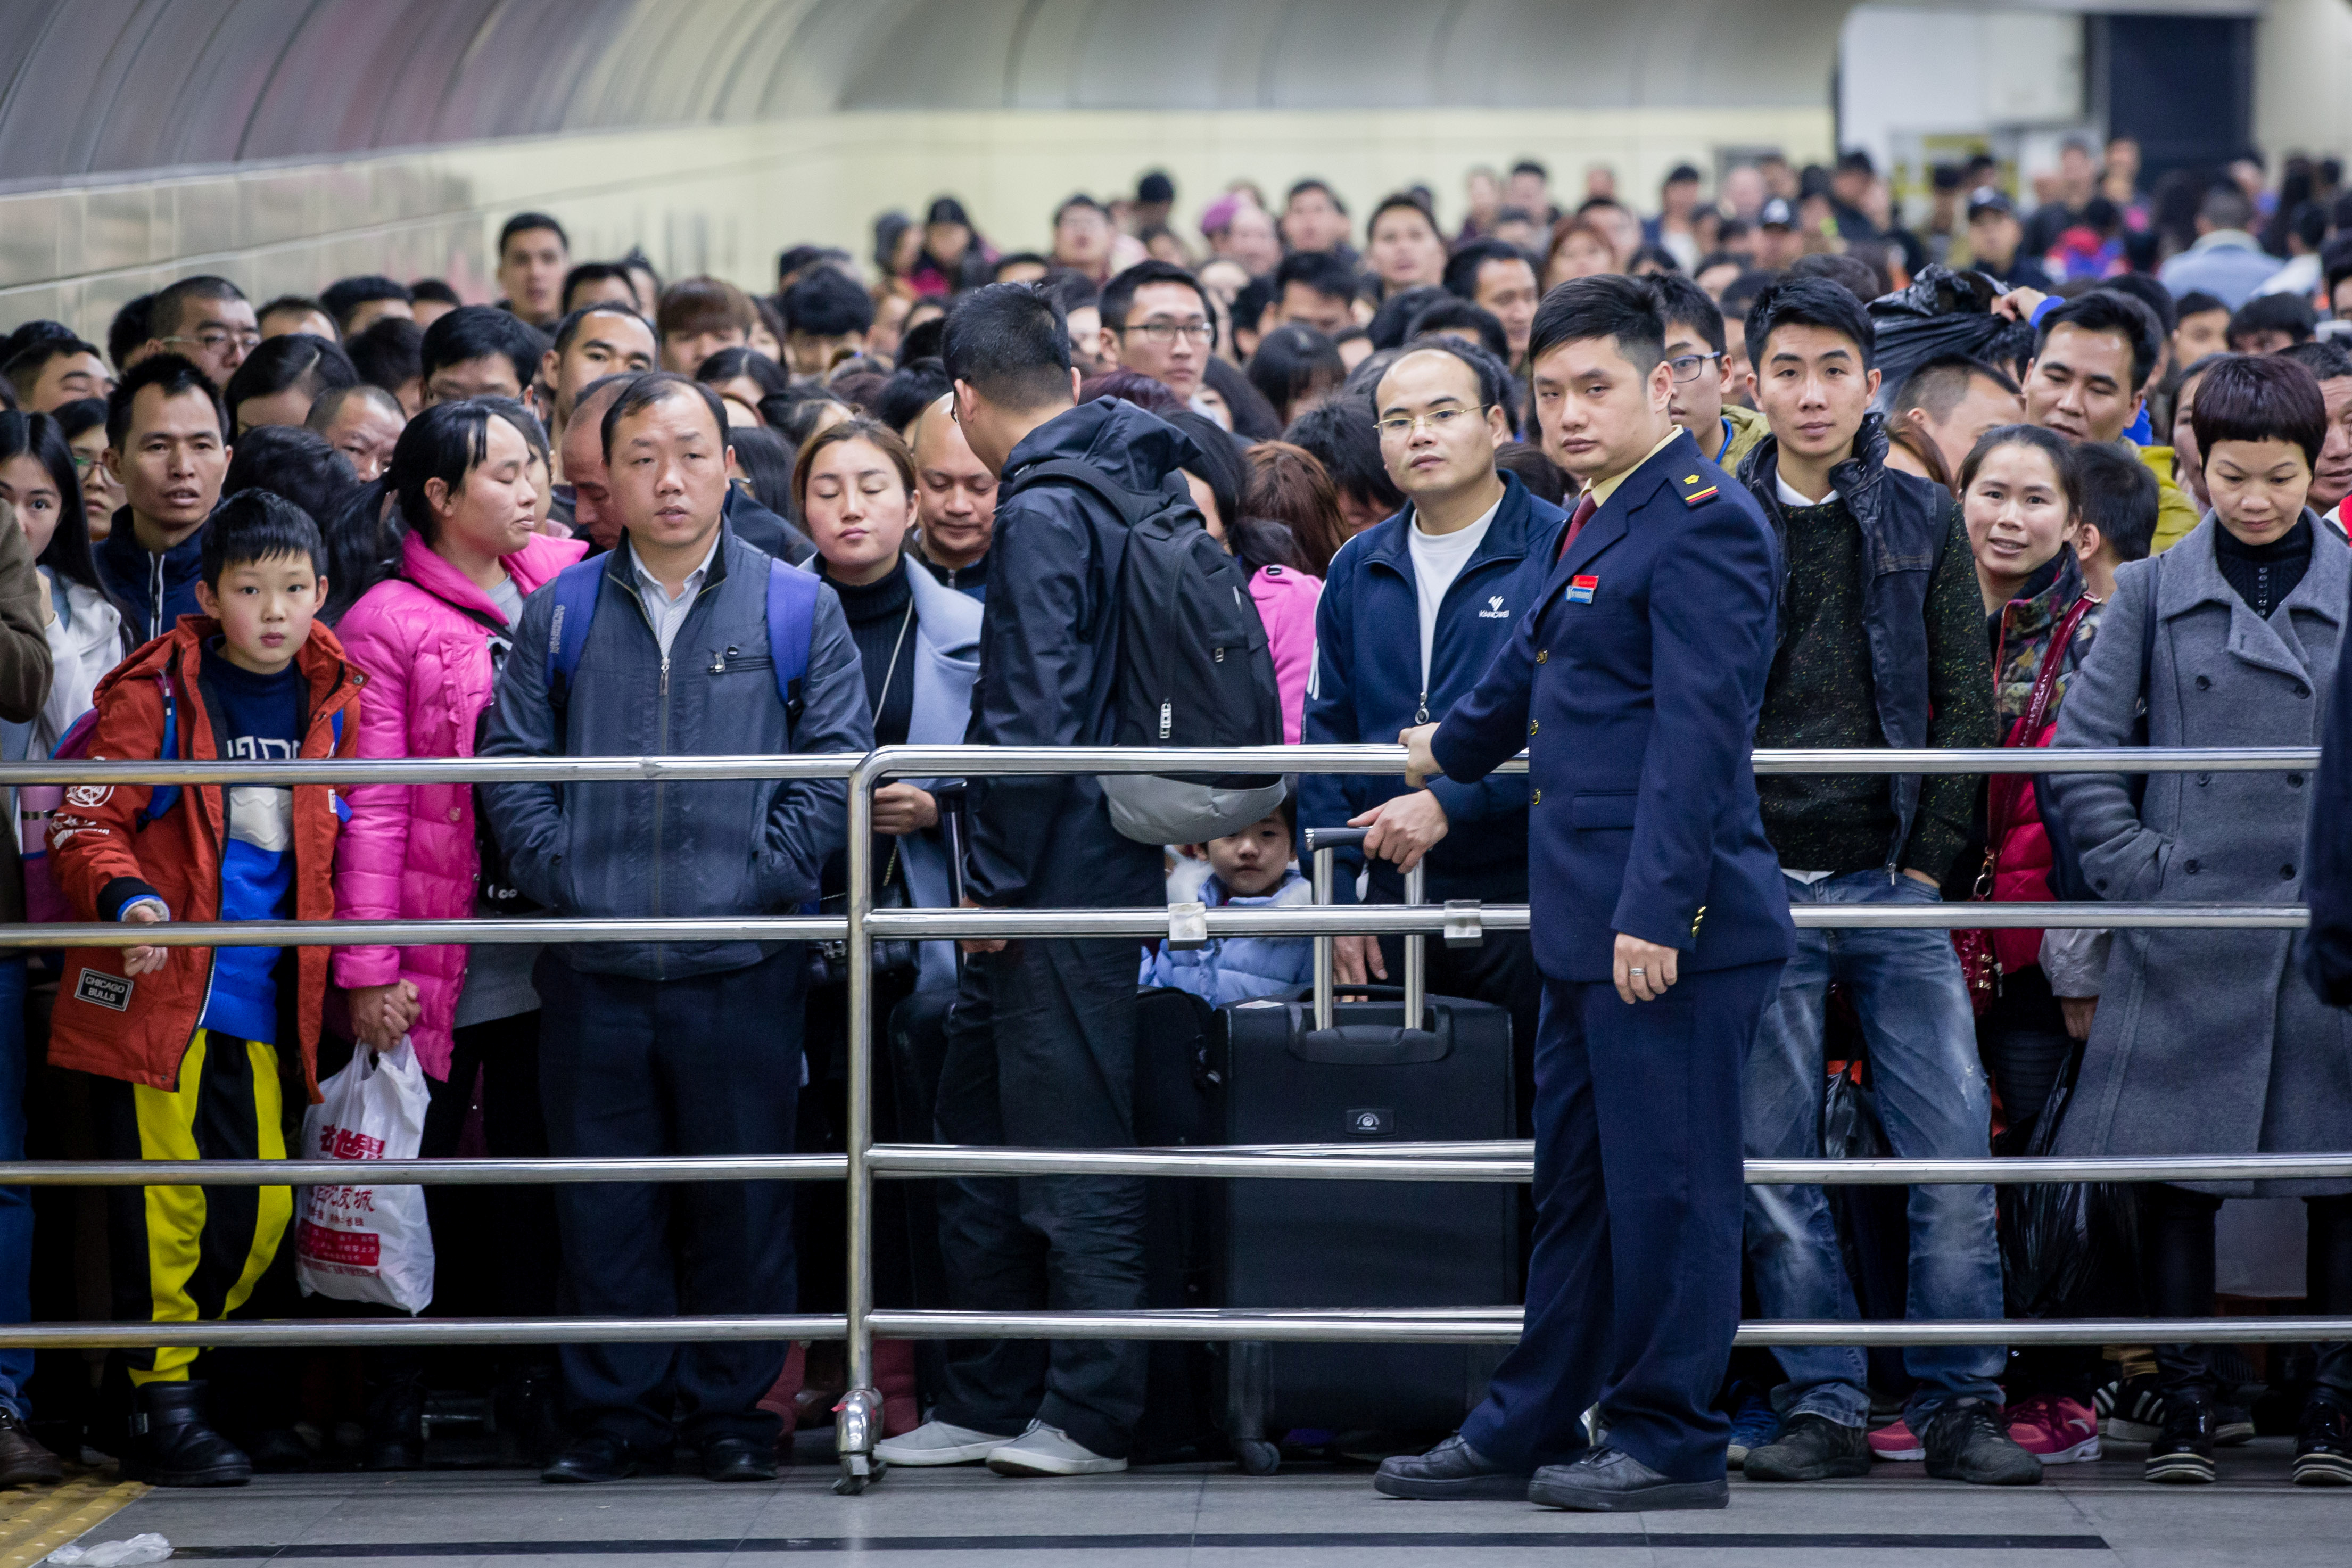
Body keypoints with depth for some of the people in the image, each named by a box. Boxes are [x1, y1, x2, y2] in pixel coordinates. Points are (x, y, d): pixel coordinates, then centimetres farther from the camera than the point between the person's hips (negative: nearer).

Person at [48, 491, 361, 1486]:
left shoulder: (334, 703, 9)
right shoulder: (155, 694, -4)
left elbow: (337, 851, 20)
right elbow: (84, 825, -6)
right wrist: (127, 897, -24)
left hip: (265, 1009, 5)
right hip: (153, 994, -4)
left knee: (262, 1207, 4)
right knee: (163, 1202, -3)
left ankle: (184, 1366, 21)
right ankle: (162, 1410, 7)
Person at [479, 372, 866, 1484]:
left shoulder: (795, 610, 6)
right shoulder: (559, 616, 10)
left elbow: (834, 765, 2)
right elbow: (511, 765, 9)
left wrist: (766, 879, -8)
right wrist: (560, 877, -4)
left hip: (742, 967, -1)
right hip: (593, 968, 2)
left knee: (741, 1201, 3)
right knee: (604, 1203, 4)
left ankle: (731, 1411, 13)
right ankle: (617, 1413, 12)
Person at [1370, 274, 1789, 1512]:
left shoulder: (1702, 521, -13)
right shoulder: (1597, 522, 17)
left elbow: (1699, 728, -20)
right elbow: (1531, 667, 36)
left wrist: (1656, 908, -24)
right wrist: (1453, 752, 52)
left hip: (1672, 923, -10)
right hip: (1586, 920, 10)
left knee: (1664, 1181, -3)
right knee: (1573, 1181, 15)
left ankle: (1669, 1441, 5)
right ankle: (1529, 1429, 21)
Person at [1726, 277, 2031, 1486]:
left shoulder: (1925, 523, 7)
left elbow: (1966, 706, 7)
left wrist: (1929, 860, -2)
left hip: (1894, 886, 1)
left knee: (1954, 1155, -4)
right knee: (1772, 1164, 0)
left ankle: (1959, 1403, 4)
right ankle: (1823, 1407, 7)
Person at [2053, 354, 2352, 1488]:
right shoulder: (2154, 594, 6)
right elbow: (2081, 753, 5)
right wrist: (2138, 867, -4)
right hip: (2188, 927, 0)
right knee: (2178, 1168, 1)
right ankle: (2183, 1406, 9)